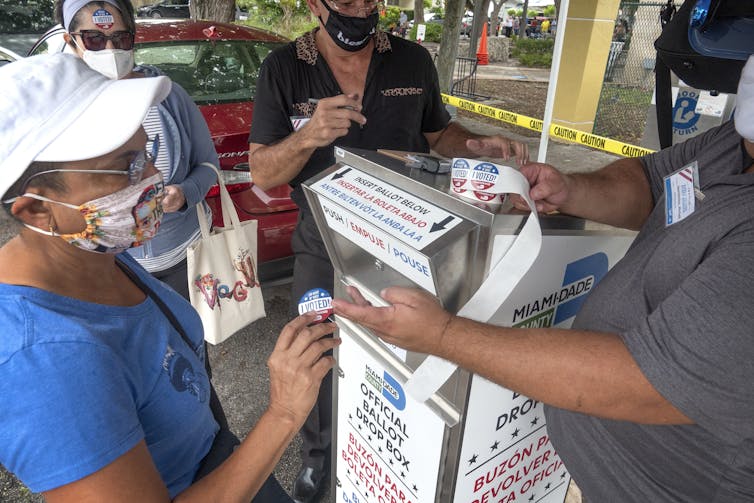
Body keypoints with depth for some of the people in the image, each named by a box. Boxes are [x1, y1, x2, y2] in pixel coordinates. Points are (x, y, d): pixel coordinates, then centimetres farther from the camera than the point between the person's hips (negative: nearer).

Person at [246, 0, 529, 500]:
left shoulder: (414, 61, -3)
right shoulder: (283, 69, -8)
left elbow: (438, 132, 10)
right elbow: (262, 172, -10)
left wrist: (478, 146, -12)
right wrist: (307, 136, -30)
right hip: (323, 249, 0)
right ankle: (318, 453, 47)